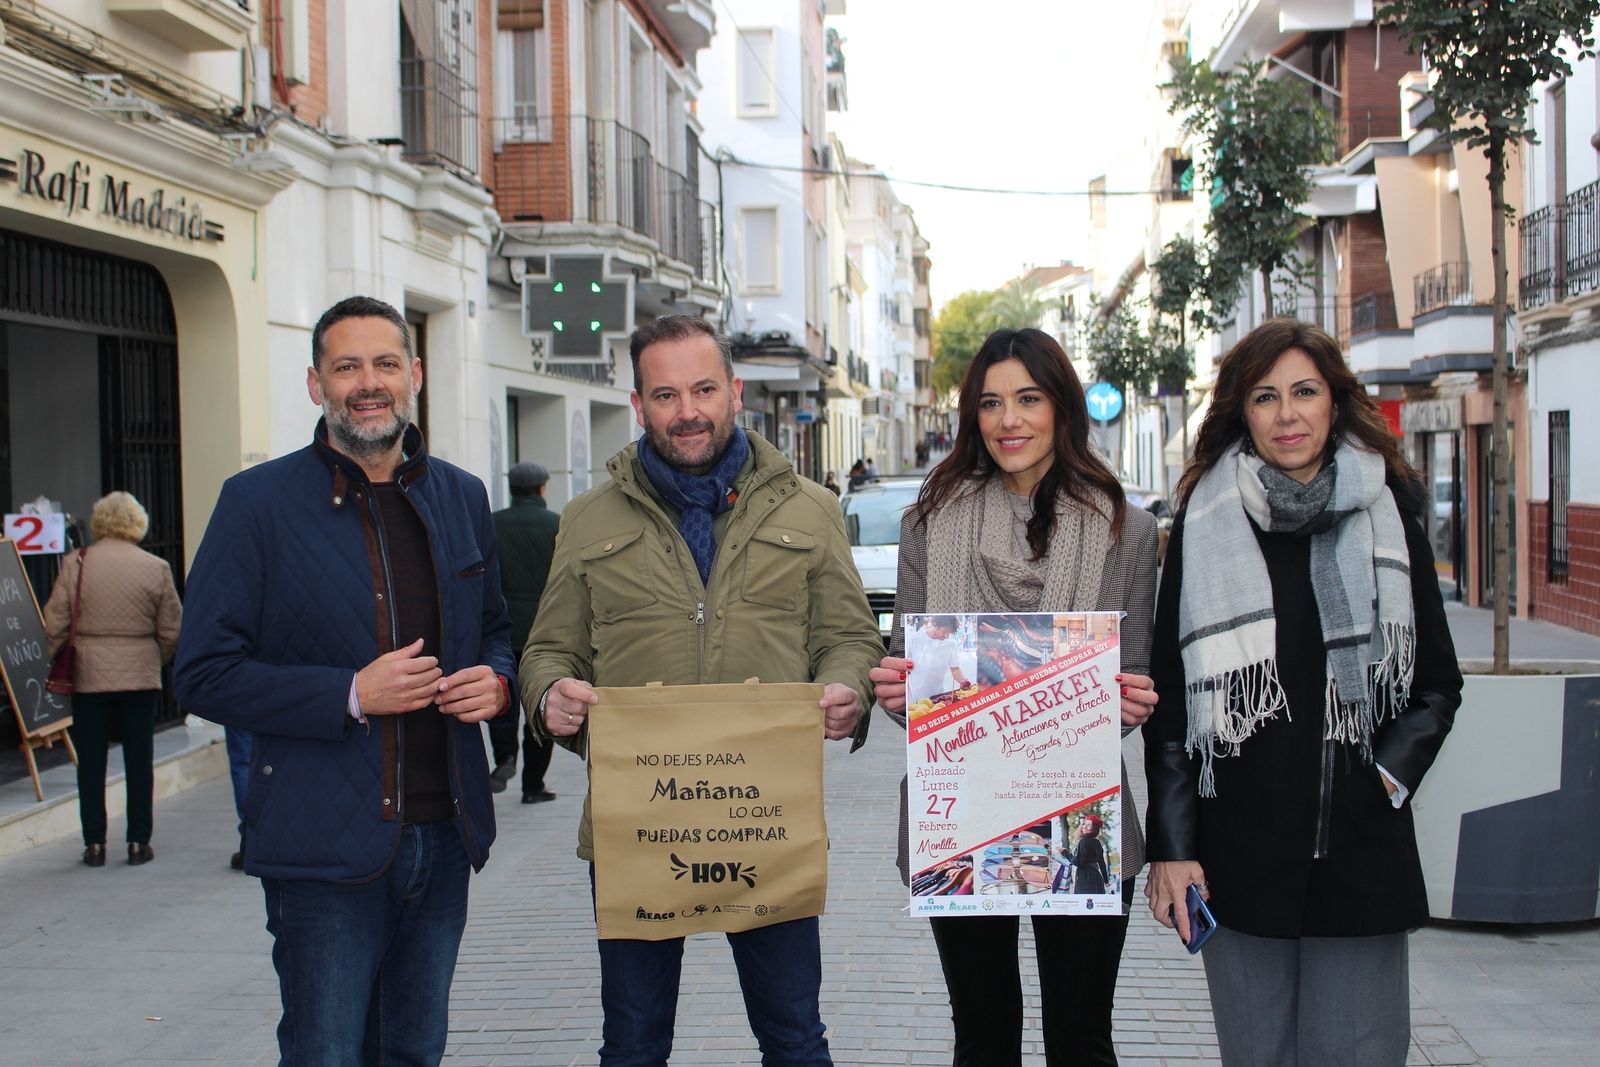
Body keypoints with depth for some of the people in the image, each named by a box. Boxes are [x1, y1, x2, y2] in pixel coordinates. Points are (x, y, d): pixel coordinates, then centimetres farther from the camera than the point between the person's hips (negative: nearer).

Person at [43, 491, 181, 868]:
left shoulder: (75, 563, -4)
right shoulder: (156, 568, -3)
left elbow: (54, 624, -4)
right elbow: (171, 632, 0)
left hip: (88, 677, 0)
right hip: (140, 677, 0)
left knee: (90, 762, 8)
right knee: (139, 761, 7)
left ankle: (94, 844, 11)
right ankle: (138, 842, 10)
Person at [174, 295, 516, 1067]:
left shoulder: (462, 498, 10)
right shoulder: (258, 503, -6)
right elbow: (204, 674, -8)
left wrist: (497, 681, -3)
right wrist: (350, 695, -19)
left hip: (443, 832, 5)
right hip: (326, 848, -5)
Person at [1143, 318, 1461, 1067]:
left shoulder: (1388, 515, 6)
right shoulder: (1205, 525, 2)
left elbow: (1438, 682, 12)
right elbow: (1170, 700, 2)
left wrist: (1391, 774, -4)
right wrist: (1169, 847, -3)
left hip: (1363, 853, 1)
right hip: (1237, 856, 0)